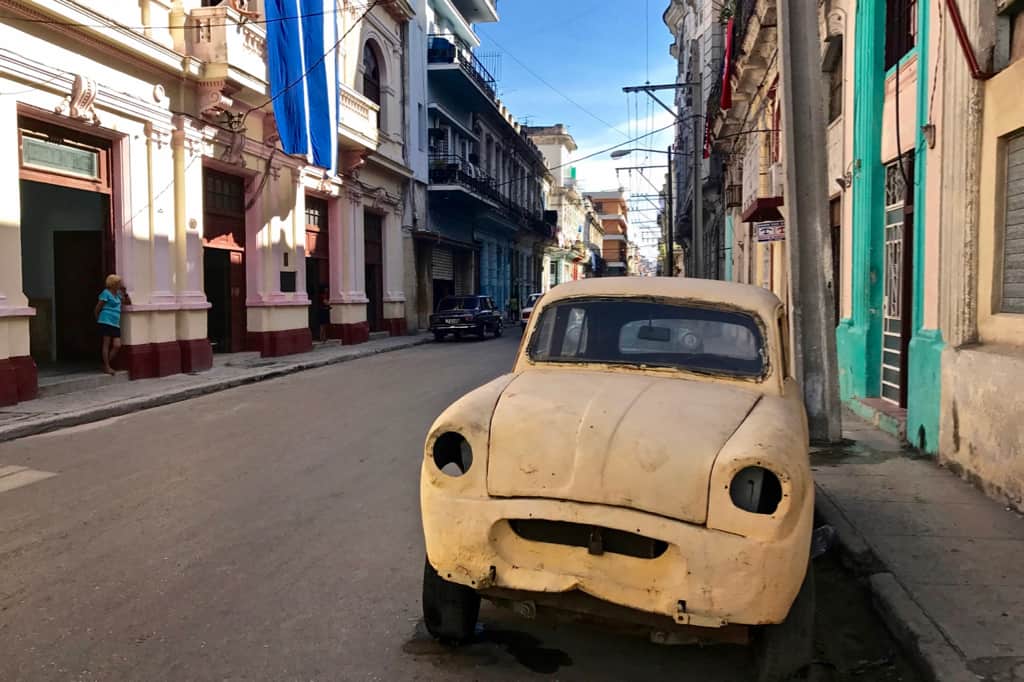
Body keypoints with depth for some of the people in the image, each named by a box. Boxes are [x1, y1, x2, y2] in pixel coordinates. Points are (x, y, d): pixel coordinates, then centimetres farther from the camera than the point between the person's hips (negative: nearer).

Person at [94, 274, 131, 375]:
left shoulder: (117, 294, 18)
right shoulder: (106, 293, -5)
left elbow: (128, 303, 24)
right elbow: (97, 309, -4)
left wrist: (125, 292, 10)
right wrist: (98, 321, 5)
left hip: (116, 324, 7)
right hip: (107, 322, -7)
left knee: (117, 345, -2)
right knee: (107, 344, -4)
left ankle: (106, 365, 11)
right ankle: (107, 367, 0)